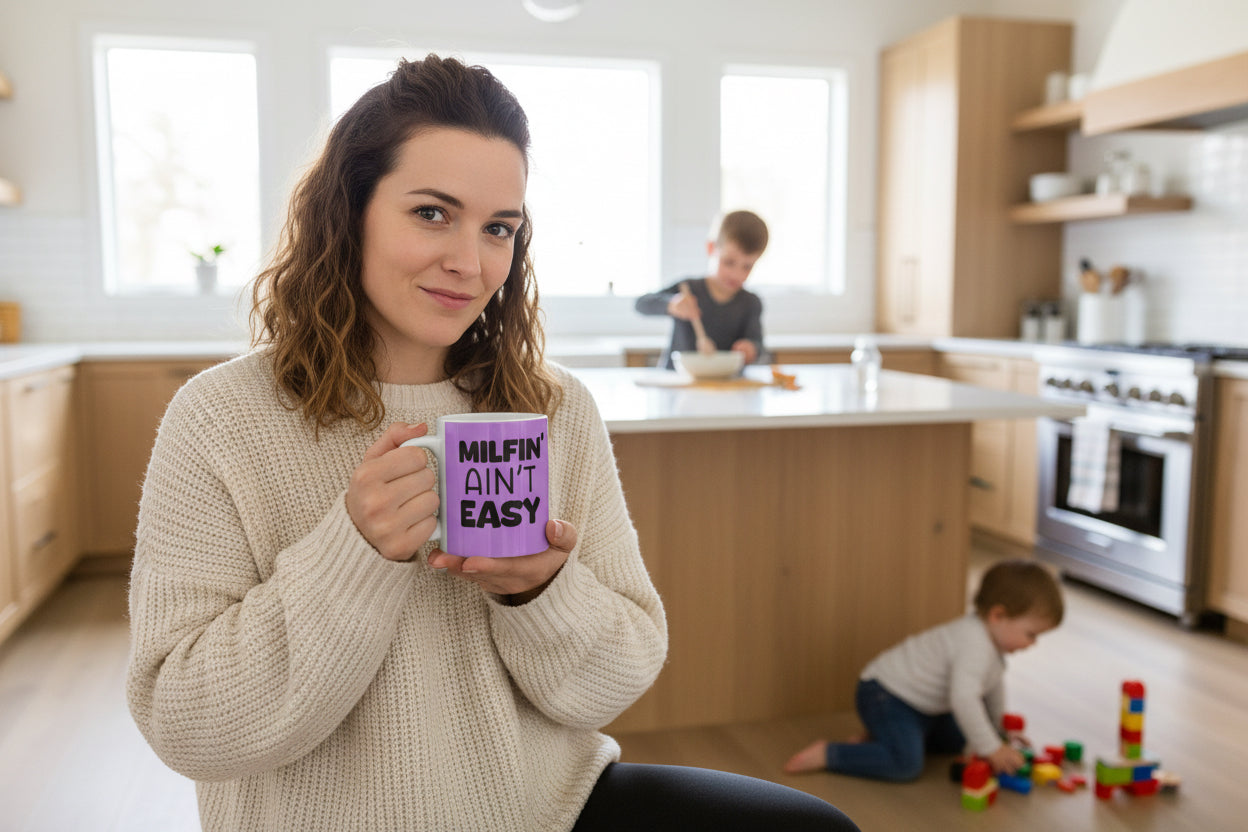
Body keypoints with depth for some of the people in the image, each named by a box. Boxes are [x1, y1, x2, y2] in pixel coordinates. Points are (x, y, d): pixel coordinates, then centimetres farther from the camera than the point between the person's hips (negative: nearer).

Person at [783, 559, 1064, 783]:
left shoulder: (992, 637, 4)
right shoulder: (975, 645, -29)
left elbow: (993, 687, 22)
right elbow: (964, 698, -38)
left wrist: (1002, 730, 26)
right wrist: (991, 749, -29)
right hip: (884, 694, -11)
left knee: (954, 741, 25)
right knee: (906, 765, -26)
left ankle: (877, 738, 22)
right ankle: (826, 754, -14)